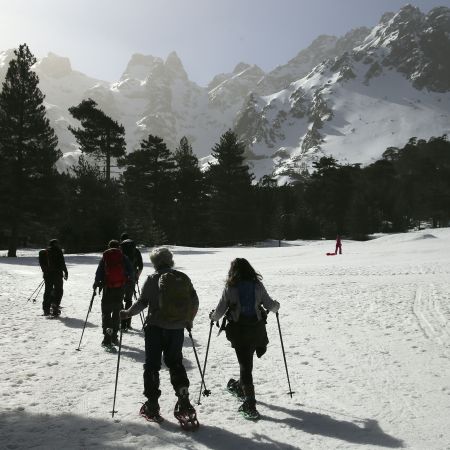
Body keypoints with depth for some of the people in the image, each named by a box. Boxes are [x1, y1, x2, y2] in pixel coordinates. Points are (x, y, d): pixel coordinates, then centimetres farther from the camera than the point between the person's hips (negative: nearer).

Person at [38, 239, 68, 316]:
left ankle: (46, 309, 11)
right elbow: (62, 263, -11)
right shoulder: (58, 251, -8)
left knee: (48, 291, 12)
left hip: (47, 274, 6)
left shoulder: (44, 252, 11)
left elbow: (42, 264, 16)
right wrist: (65, 272, -4)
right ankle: (55, 307, -8)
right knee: (58, 290, 2)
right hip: (57, 274, -6)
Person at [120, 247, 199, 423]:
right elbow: (194, 301, 3)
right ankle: (184, 402, 9)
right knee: (175, 363, 18)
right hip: (177, 328, 3)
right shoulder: (183, 278, 1)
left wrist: (127, 313, 6)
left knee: (152, 365, 9)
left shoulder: (152, 279, -8)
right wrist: (188, 320, 18)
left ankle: (152, 404, 10)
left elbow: (142, 302, -10)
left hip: (155, 327, -3)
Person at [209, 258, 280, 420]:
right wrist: (276, 306, 24)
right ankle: (240, 387, 46)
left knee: (245, 365, 2)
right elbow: (270, 305, 1)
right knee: (247, 361, 24)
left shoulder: (230, 288, -8)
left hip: (238, 330, -3)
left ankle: (250, 405, -2)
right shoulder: (257, 286, -2)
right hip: (256, 329, 3)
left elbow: (220, 310, -5)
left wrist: (213, 317, 17)